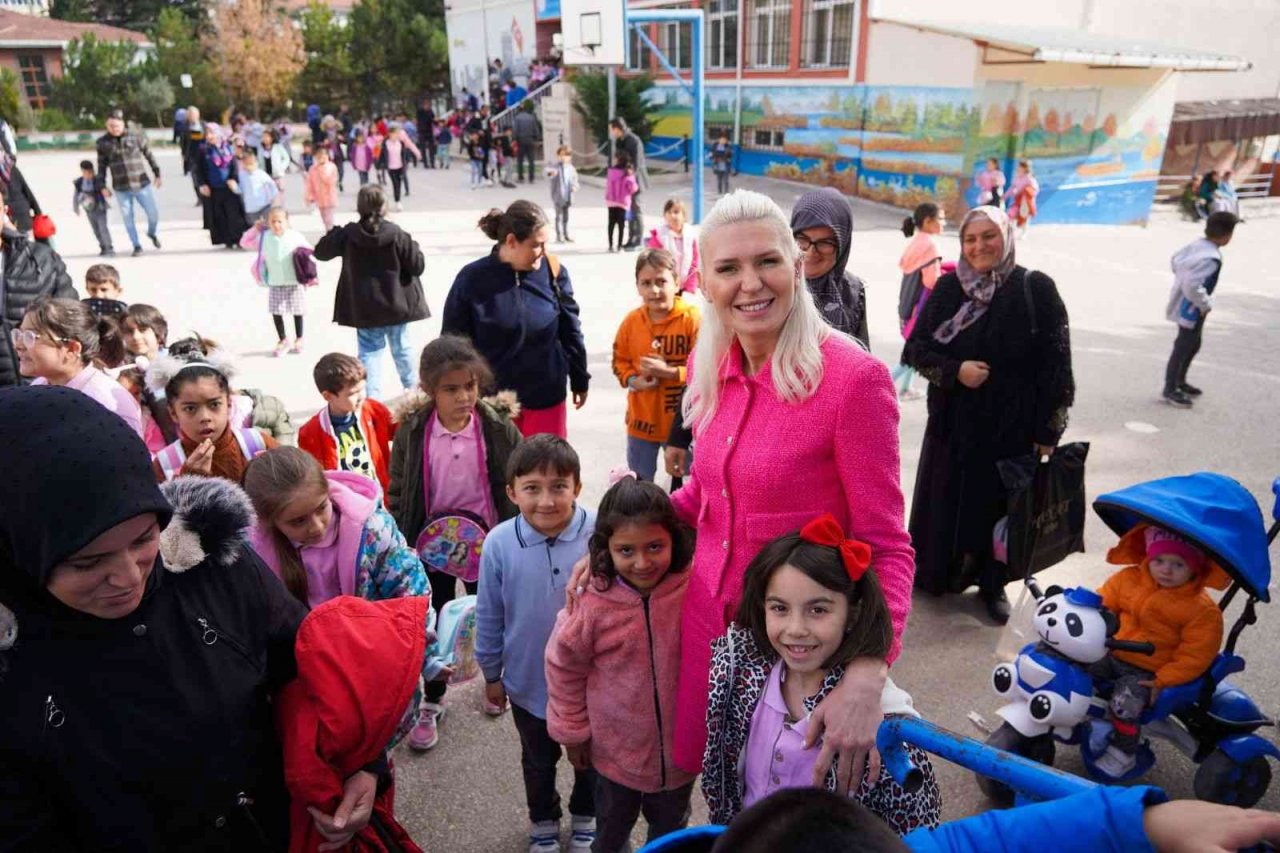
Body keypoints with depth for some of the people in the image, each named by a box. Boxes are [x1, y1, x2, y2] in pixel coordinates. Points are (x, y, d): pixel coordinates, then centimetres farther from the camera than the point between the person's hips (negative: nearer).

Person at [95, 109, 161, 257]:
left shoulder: (135, 138, -2)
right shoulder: (103, 143, 1)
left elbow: (149, 155, 8)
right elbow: (101, 166, 7)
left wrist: (157, 174, 9)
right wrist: (102, 185, 6)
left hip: (142, 184, -1)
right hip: (121, 188, 1)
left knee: (153, 214, 3)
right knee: (128, 218, 3)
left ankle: (152, 233, 34)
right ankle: (136, 246, 17)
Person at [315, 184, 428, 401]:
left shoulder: (347, 235, -9)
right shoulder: (397, 235, -14)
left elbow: (321, 252, 5)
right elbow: (417, 266, -13)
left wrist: (333, 231, 19)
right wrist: (414, 247, 6)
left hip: (364, 309, 0)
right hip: (397, 305, 0)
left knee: (370, 352, 6)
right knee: (401, 348, 19)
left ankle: (373, 396, -5)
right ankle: (411, 386, 39)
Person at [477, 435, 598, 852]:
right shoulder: (500, 543, -21)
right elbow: (489, 617, -6)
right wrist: (491, 673, 4)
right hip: (529, 682, 1)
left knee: (591, 757, 26)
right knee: (538, 762, 27)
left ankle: (585, 818, 54)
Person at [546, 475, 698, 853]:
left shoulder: (694, 589, -22)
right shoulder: (592, 603, -25)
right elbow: (564, 669, -9)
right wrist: (573, 732, 0)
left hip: (680, 747, 1)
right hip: (616, 749, -1)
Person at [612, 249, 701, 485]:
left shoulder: (692, 318, -15)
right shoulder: (631, 321, -3)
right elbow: (620, 361, 8)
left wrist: (669, 372, -25)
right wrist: (633, 381, -11)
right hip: (641, 420, 4)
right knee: (639, 482, 19)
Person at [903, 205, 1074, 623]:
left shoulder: (1036, 289, -7)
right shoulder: (948, 287, 0)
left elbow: (1056, 365, -6)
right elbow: (915, 347, 1)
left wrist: (1048, 430, -8)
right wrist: (955, 371, -17)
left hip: (1013, 427, -2)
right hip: (954, 421, 2)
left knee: (1000, 502, 10)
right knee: (944, 500, 11)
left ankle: (993, 583, 30)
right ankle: (936, 572, 32)